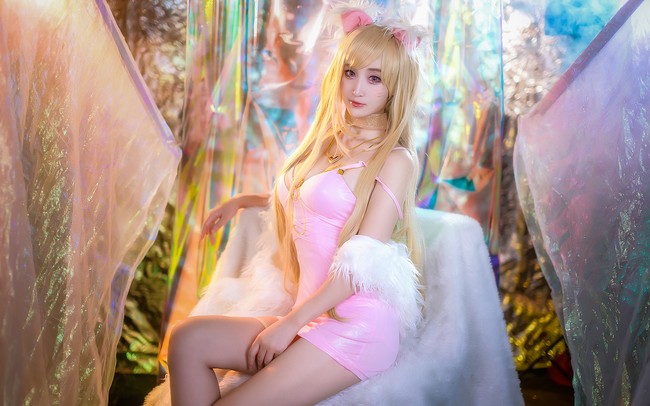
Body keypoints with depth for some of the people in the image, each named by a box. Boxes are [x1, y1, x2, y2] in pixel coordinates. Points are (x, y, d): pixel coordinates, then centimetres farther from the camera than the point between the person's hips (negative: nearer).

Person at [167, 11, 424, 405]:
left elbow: (363, 262, -15)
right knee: (188, 338, -9)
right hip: (313, 318, 7)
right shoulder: (327, 143, 14)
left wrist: (290, 323, -15)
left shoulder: (395, 160, -7)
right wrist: (242, 200, 32)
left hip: (357, 326, -7)